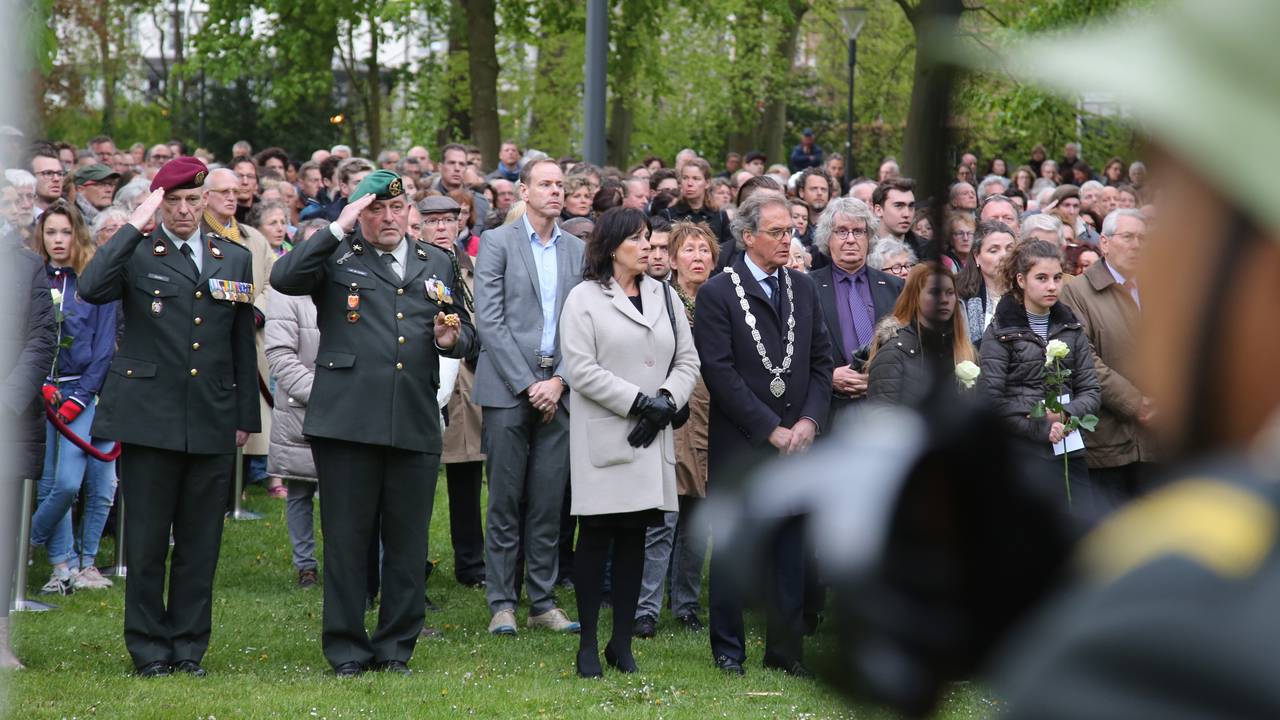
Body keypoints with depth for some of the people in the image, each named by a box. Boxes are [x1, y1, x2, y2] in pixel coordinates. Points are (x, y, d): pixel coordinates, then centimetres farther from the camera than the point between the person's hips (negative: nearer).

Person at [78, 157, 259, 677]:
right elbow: (91, 288, -20)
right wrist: (135, 226, -18)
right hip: (149, 415, -3)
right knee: (146, 540, 0)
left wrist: (246, 416, 11)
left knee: (200, 541, 6)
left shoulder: (235, 259, 13)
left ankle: (189, 648, 14)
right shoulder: (136, 254, 2)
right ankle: (149, 651, 9)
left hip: (212, 422, 3)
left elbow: (243, 345, 15)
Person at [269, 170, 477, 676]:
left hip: (415, 425, 3)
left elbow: (466, 332, 24)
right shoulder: (337, 258, 6)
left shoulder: (436, 265, 18)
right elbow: (283, 278, -13)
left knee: (408, 541, 6)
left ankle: (396, 647, 16)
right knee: (347, 539, 2)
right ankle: (347, 649, 10)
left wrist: (453, 339, 0)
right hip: (347, 422, -3)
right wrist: (338, 230, -13)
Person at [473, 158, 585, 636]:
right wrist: (526, 385, -11)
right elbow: (489, 320, -6)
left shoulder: (576, 251, 12)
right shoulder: (496, 242, 0)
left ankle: (543, 603, 11)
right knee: (506, 502, -1)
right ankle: (501, 604, 4)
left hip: (558, 391, 4)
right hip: (508, 388, -3)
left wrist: (559, 381, -5)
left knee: (549, 503, 4)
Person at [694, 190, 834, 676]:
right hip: (739, 445, -4)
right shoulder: (717, 294, -6)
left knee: (791, 549, 6)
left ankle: (786, 650, 12)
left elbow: (821, 360, 12)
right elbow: (720, 373, -11)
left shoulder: (803, 288, 11)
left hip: (796, 441, 4)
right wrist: (771, 429, -12)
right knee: (731, 548, 3)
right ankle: (728, 649, 11)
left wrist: (809, 421, -4)